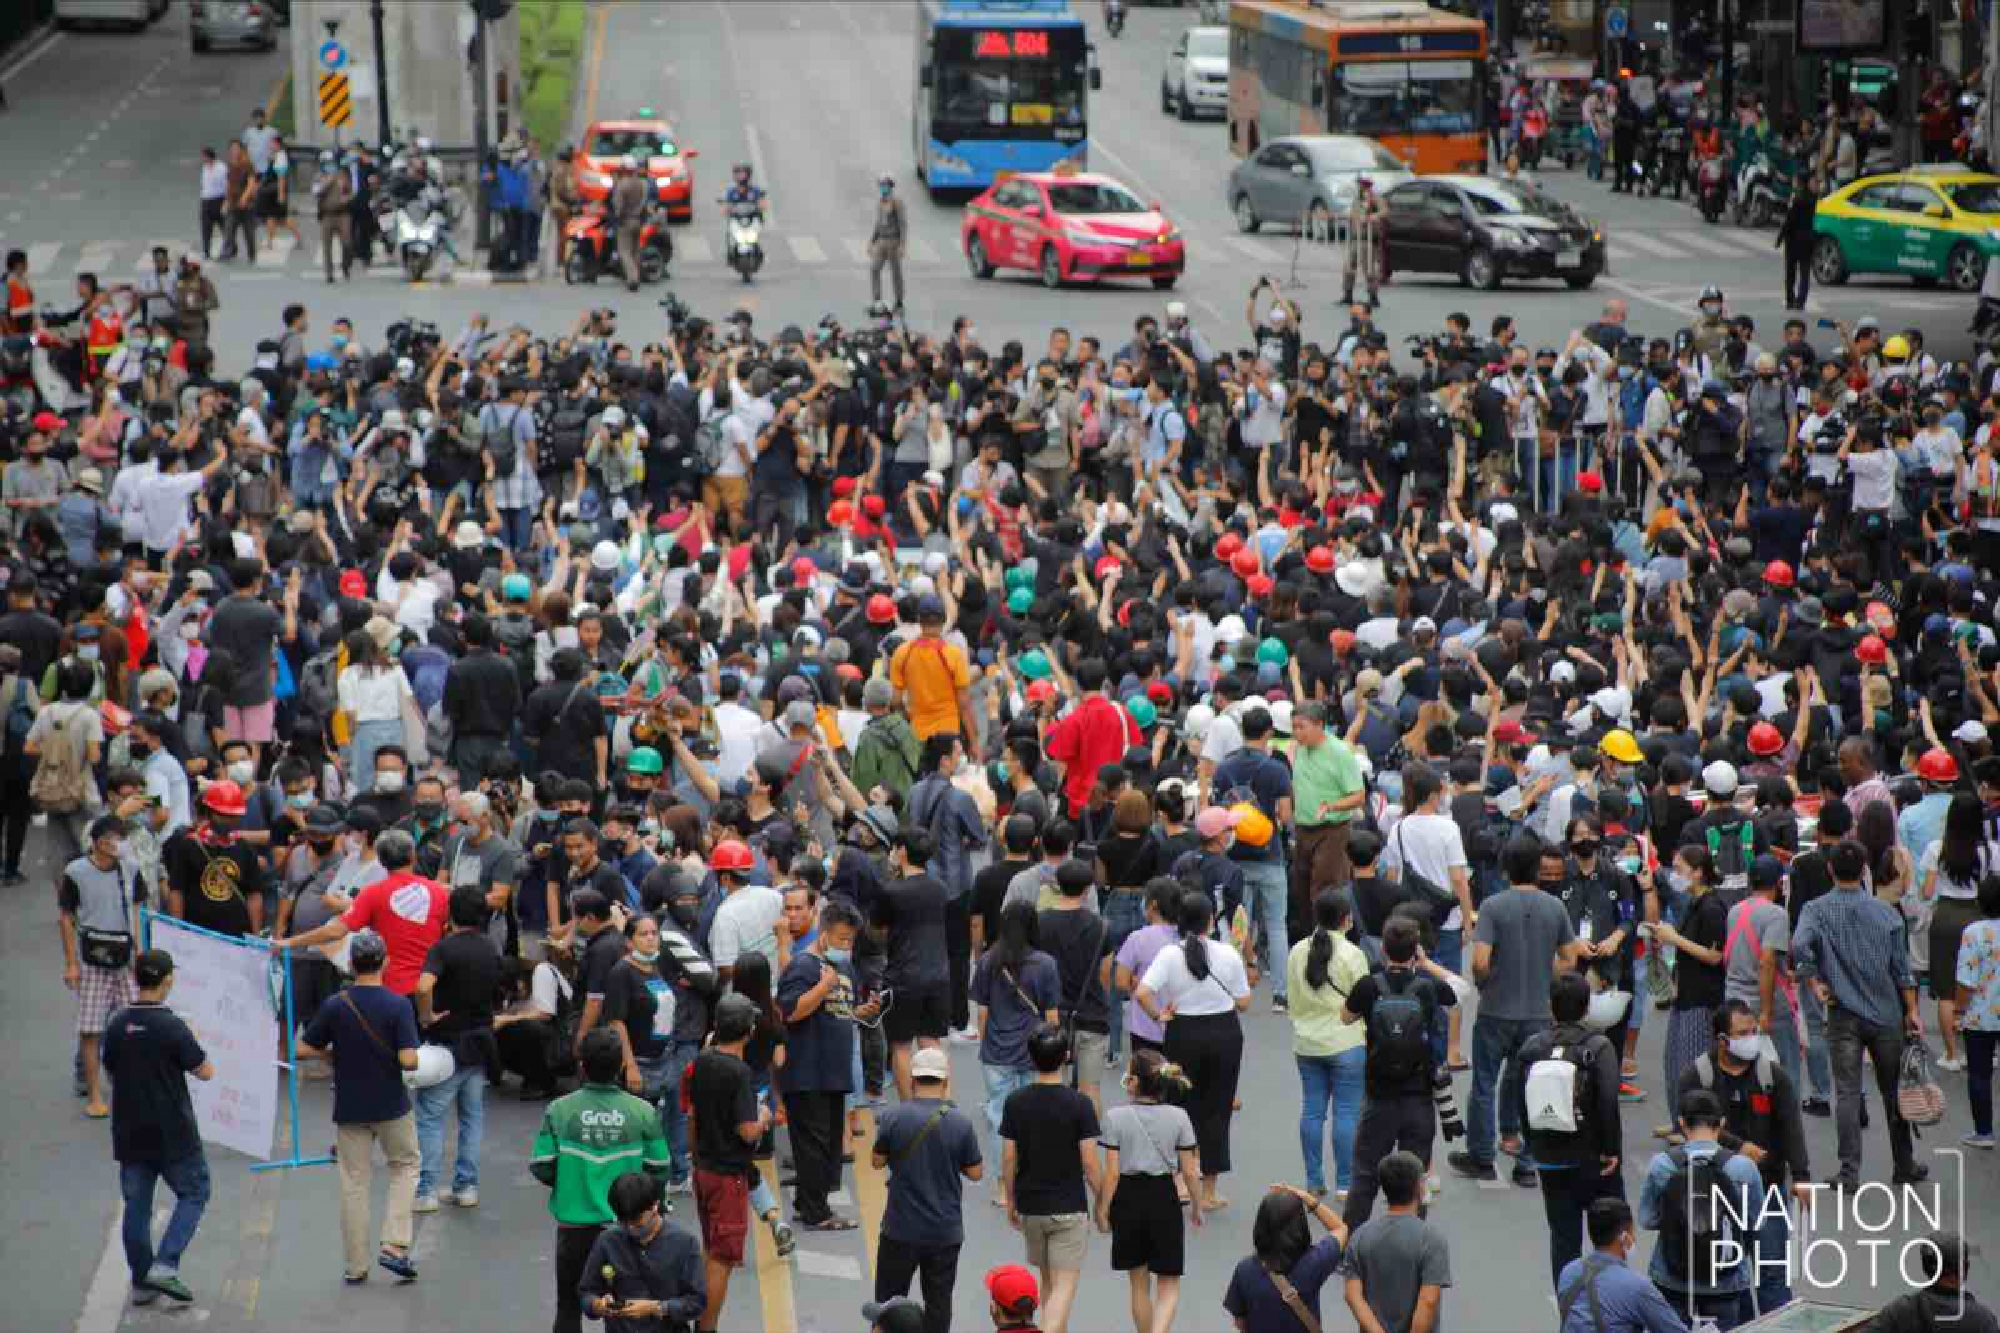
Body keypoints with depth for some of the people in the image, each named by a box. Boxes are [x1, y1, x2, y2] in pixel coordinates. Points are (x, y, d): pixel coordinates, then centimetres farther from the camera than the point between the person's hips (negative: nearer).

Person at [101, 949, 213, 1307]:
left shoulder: (116, 1024, -1)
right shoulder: (172, 1027, -18)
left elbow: (111, 1072, 11)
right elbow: (205, 1072, -10)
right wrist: (189, 1049, 6)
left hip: (129, 1132, 5)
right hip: (172, 1132, -5)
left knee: (137, 1205, 12)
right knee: (193, 1194, 11)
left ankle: (141, 1283, 15)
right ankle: (165, 1265, -4)